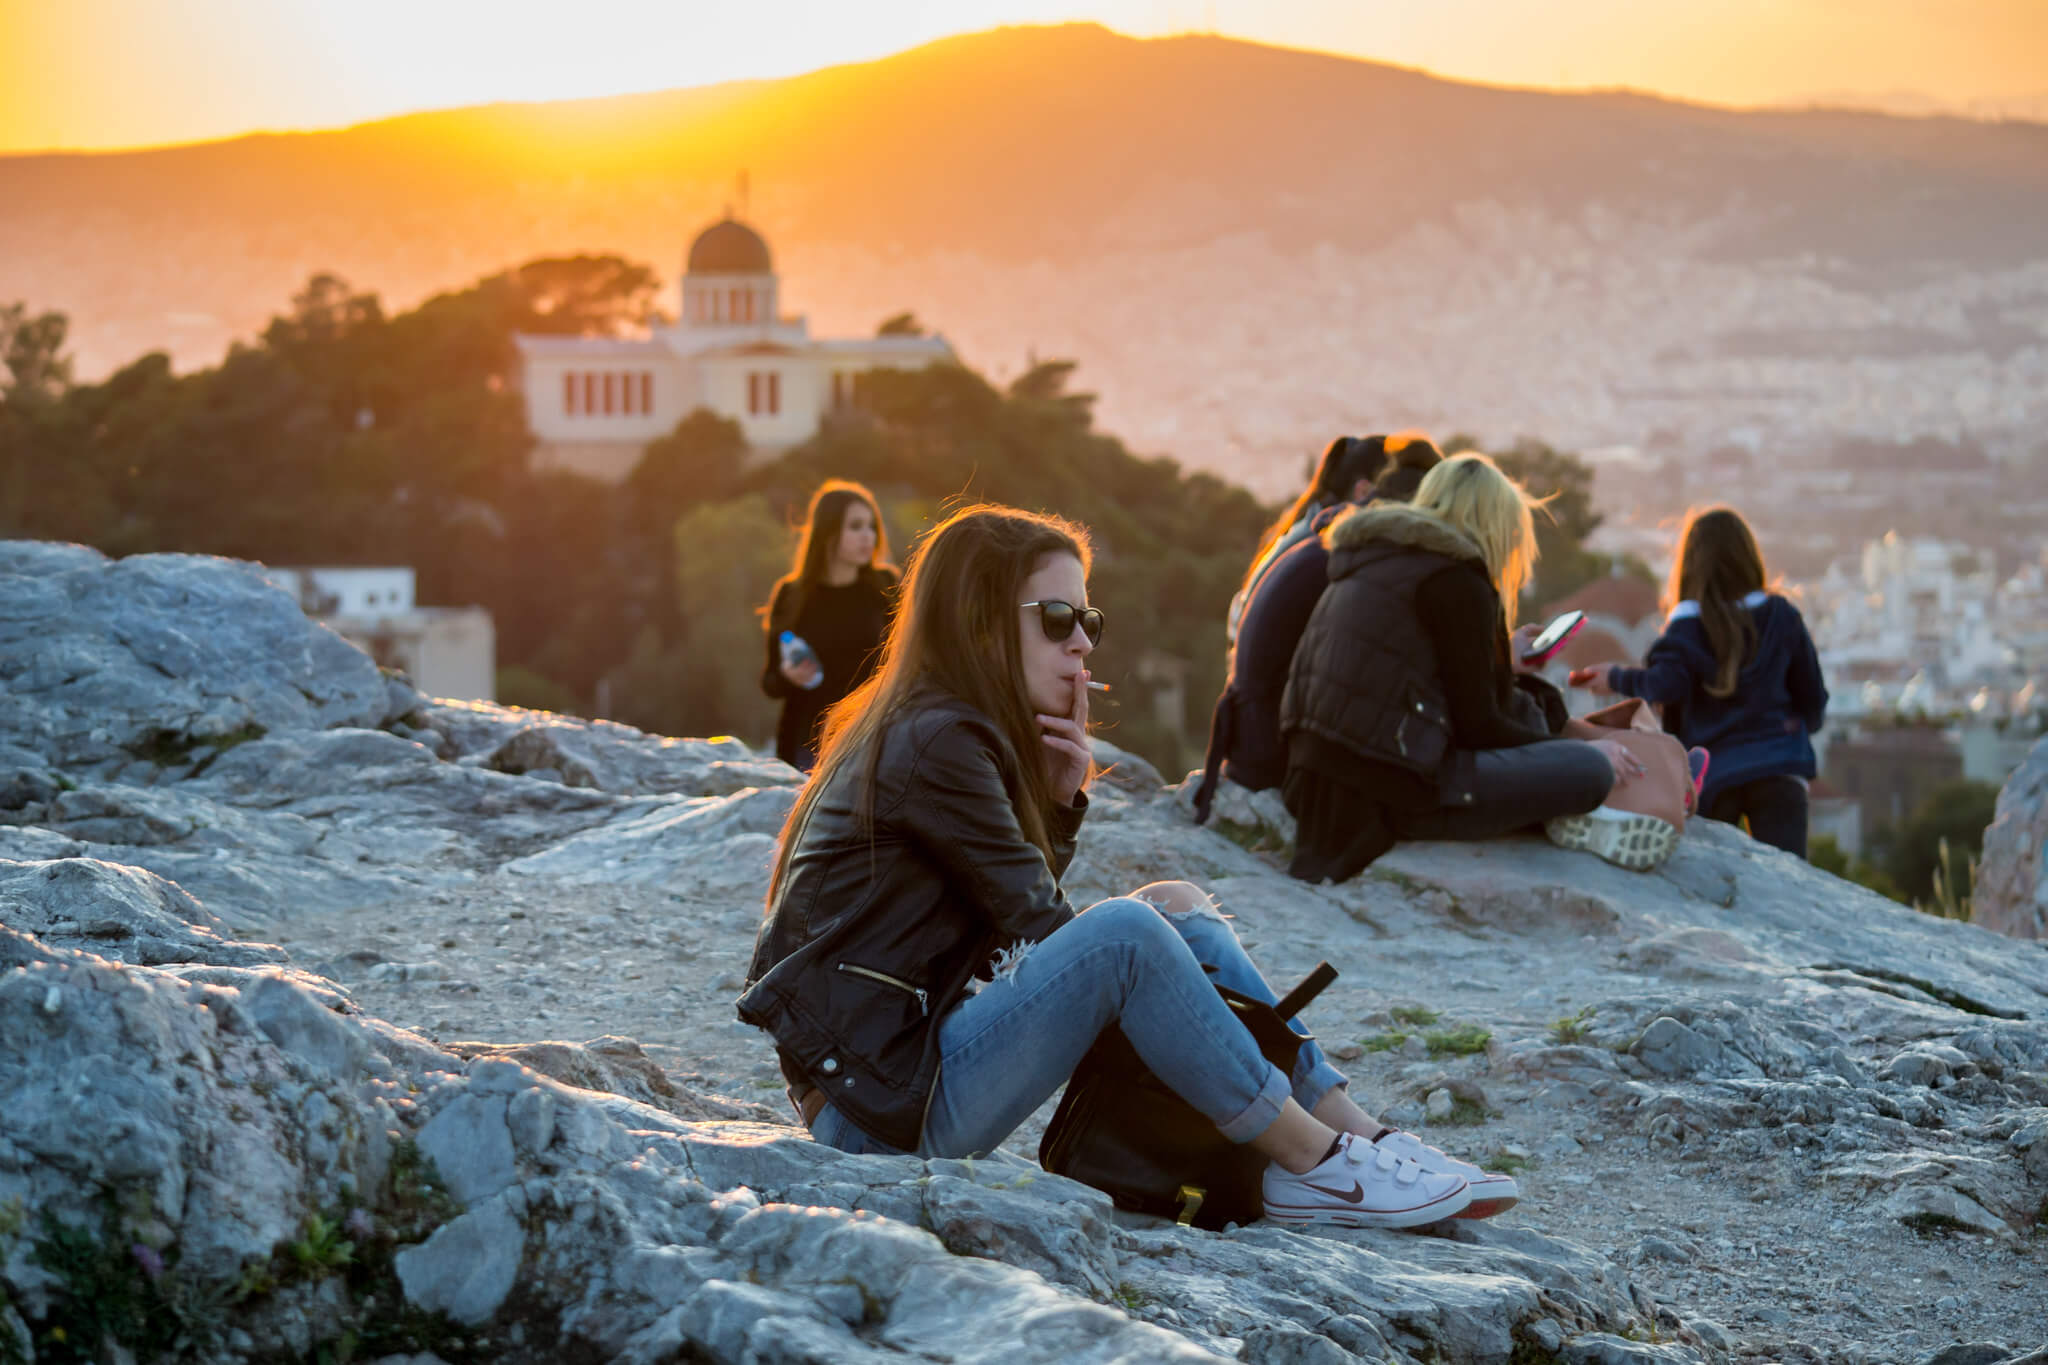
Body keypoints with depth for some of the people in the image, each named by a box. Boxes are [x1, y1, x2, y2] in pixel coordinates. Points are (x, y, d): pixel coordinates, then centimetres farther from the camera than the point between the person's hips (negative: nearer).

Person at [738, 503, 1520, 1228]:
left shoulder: (935, 730, 16)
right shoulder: (935, 742, -14)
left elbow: (1024, 920, 14)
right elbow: (1033, 924, -12)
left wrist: (1062, 796, -1)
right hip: (882, 1109, -10)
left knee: (1180, 909, 7)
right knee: (1126, 930, -26)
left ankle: (1359, 1135, -1)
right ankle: (1309, 1164, -16)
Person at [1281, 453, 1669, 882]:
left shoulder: (1372, 559, 19)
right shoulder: (1457, 578, -8)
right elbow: (1477, 726, -8)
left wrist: (1503, 661, 45)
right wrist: (1581, 754, 5)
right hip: (1386, 791, -10)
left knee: (1527, 705, 23)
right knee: (1590, 770, -11)